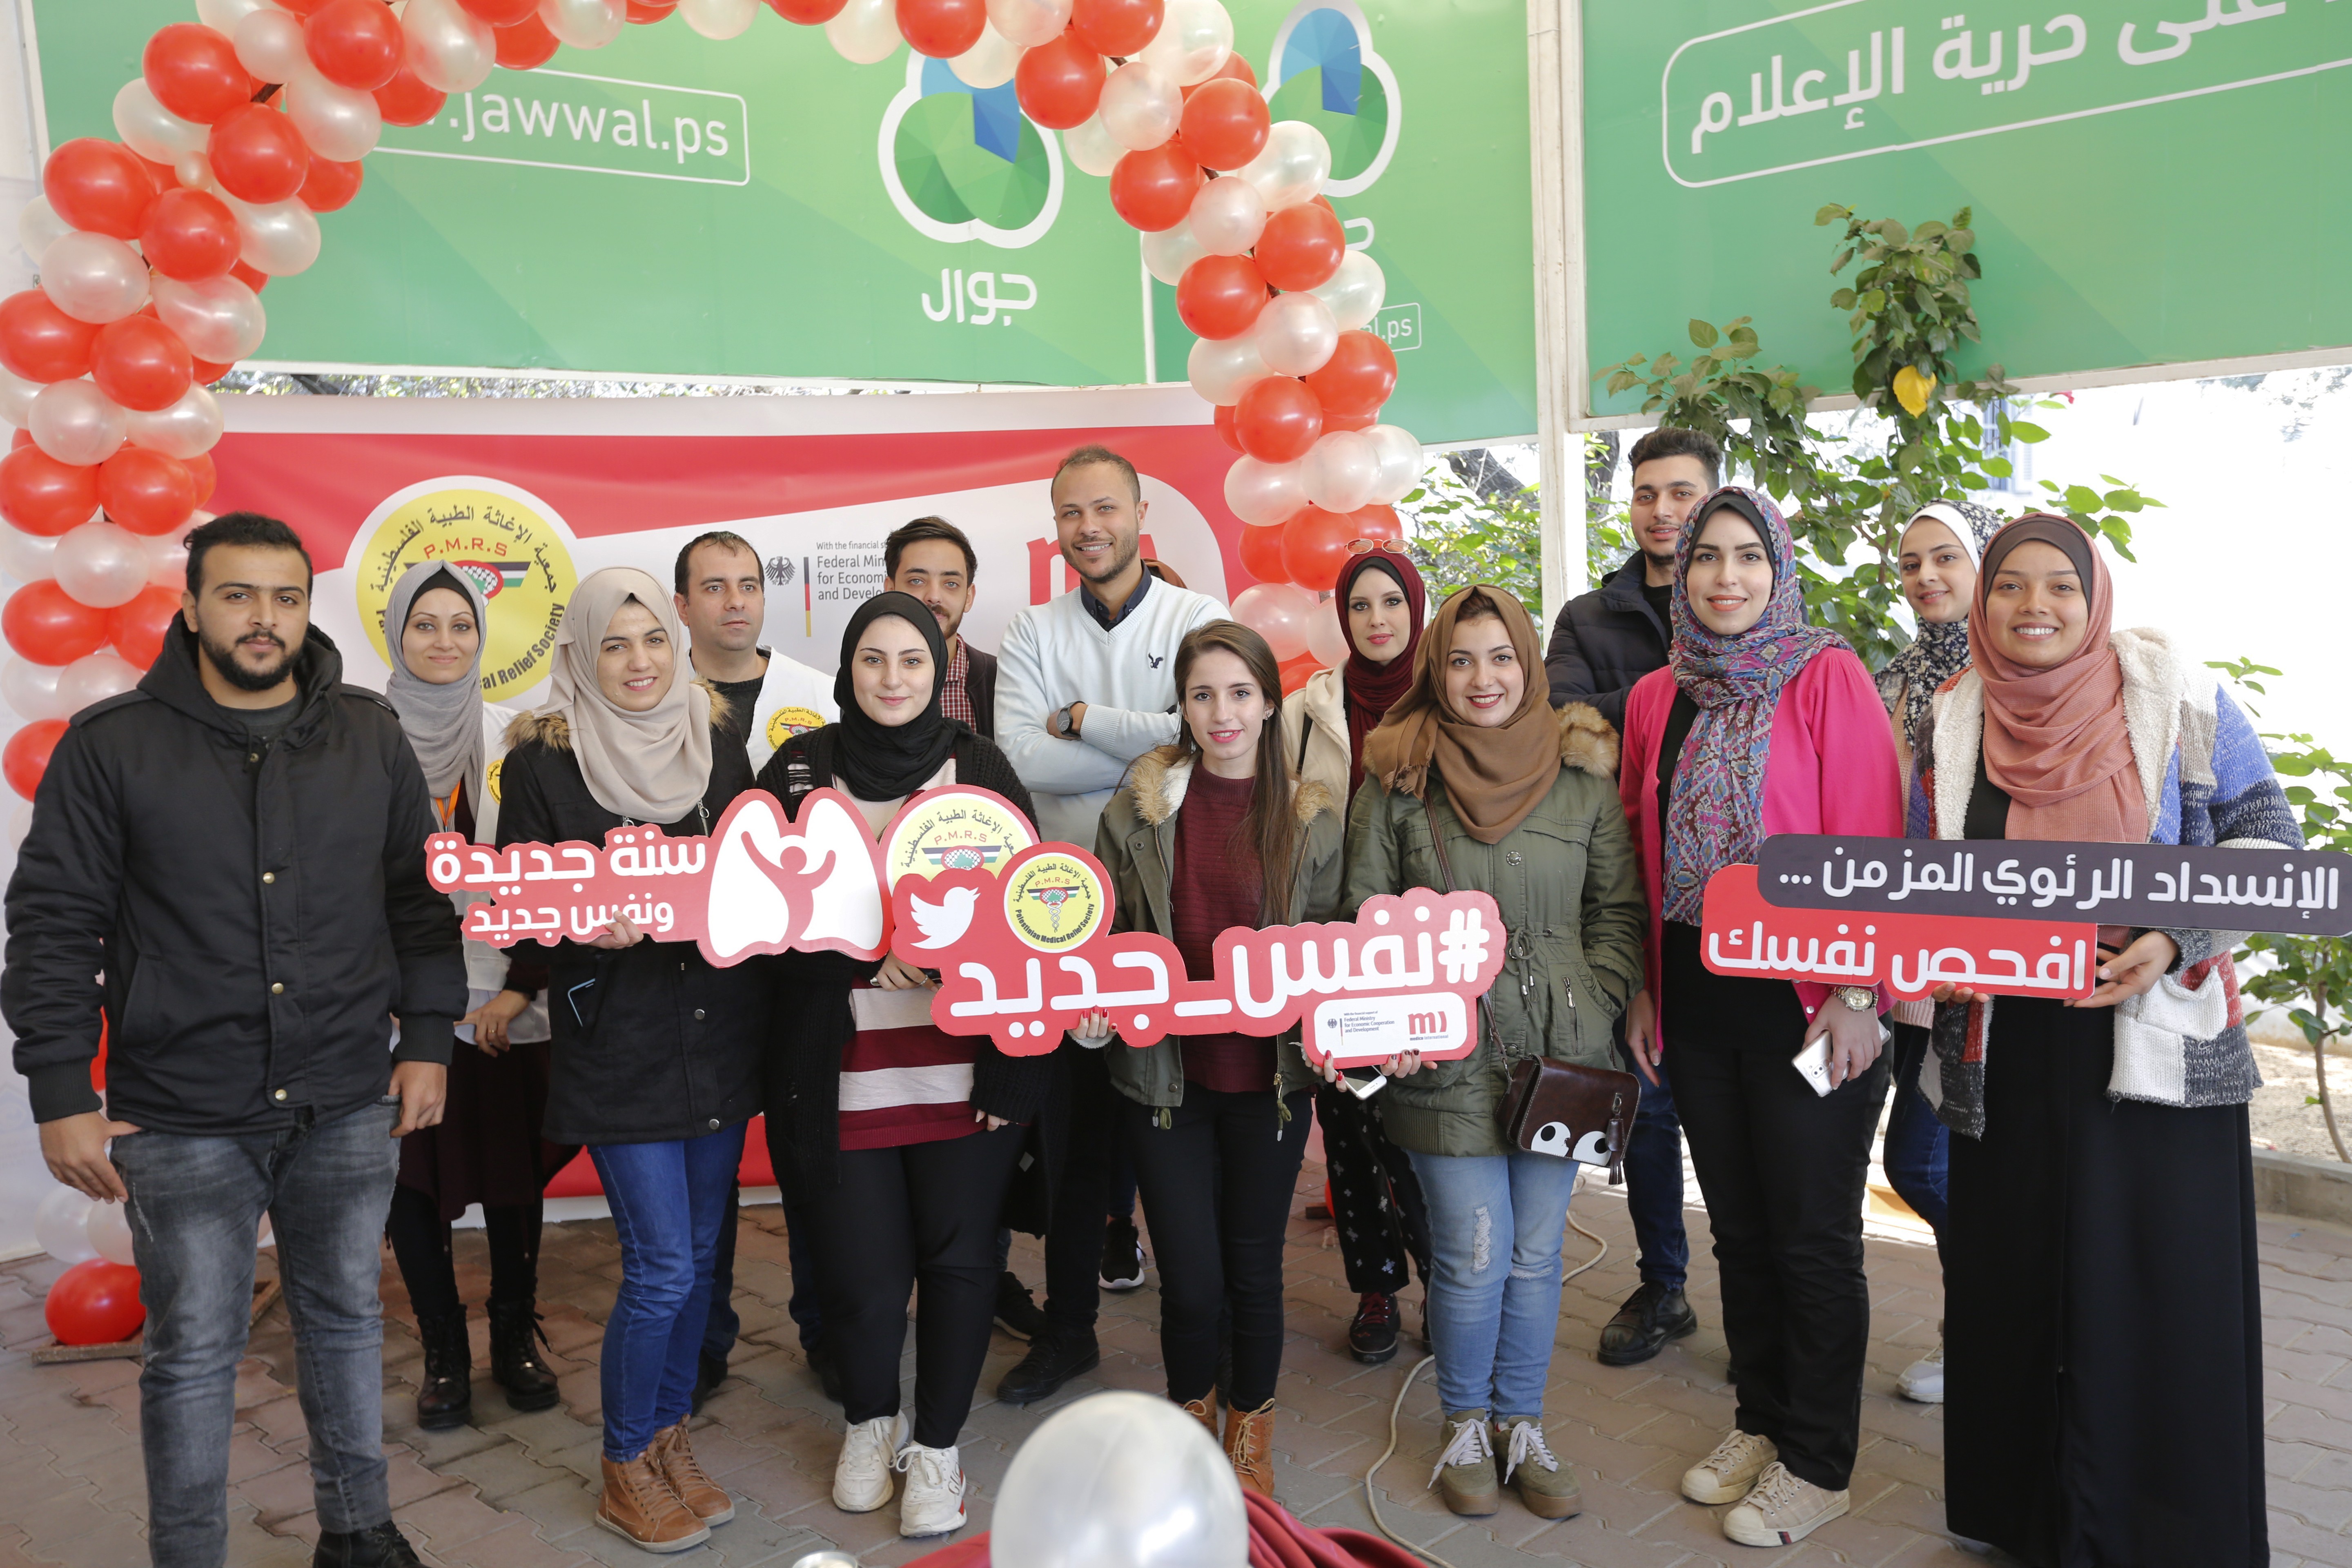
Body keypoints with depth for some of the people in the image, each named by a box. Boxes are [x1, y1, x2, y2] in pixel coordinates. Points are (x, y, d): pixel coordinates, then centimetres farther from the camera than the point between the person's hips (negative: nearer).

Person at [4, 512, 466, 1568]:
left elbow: (423, 899, 8)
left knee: (347, 1322, 17)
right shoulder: (112, 745, -4)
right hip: (182, 1122, -2)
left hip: (348, 1110, 3)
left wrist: (427, 1040, 4)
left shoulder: (370, 738, 3)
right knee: (192, 1354, 8)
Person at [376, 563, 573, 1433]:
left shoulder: (516, 739, 1)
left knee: (513, 1174, 9)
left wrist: (520, 986, -8)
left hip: (502, 1002, 0)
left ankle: (516, 1338, 27)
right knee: (412, 1179, 6)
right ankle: (444, 1353, 23)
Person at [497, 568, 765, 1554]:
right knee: (662, 1267, -4)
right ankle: (626, 1472, 18)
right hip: (617, 1043, -4)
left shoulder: (718, 745, 6)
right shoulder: (542, 762, -5)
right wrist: (588, 929, -22)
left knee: (699, 1255, 13)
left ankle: (668, 1440, 32)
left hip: (719, 1037, 4)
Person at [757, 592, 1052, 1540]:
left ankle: (937, 1445, 31)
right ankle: (869, 1423, 36)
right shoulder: (799, 770, 2)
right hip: (844, 1077, 0)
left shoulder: (980, 768, 2)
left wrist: (1015, 1066, -4)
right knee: (860, 1270, 5)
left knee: (957, 1255, 8)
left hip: (963, 1069, 0)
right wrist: (869, 949, -15)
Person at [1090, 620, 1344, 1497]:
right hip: (1165, 1071, 0)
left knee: (1255, 1269, 12)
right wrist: (1095, 1007, -13)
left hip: (1269, 1072, 1)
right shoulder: (1140, 807, -1)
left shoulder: (1312, 818, 0)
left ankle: (1250, 1434, 37)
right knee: (1190, 1281, 2)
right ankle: (1191, 1417, 33)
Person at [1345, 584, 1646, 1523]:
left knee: (1536, 1255, 11)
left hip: (1560, 1058, 2)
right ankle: (1464, 1427, 27)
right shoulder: (1396, 779, -1)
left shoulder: (1582, 775, 4)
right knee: (1473, 1258, 2)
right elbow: (1366, 917, 2)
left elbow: (1619, 908, 8)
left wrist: (1595, 1005, -3)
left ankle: (1523, 1426, 32)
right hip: (1446, 1061, -2)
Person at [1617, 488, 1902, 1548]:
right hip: (1696, 1003, 5)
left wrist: (1857, 992, -16)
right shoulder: (1657, 699, 8)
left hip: (1805, 1007, -5)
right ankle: (1762, 1421, 34)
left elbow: (1869, 838, -11)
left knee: (1814, 1239, 6)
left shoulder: (1827, 676, -6)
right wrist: (1642, 990, 10)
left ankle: (1817, 1466, 22)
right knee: (1738, 1228, 16)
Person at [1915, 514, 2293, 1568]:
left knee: (2157, 1281, 2)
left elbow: (2265, 839, -1)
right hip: (2008, 1052, 3)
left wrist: (2175, 943, -17)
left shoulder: (2173, 693, -3)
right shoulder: (1956, 721, 4)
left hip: (2154, 1038, -2)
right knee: (2014, 1276, 9)